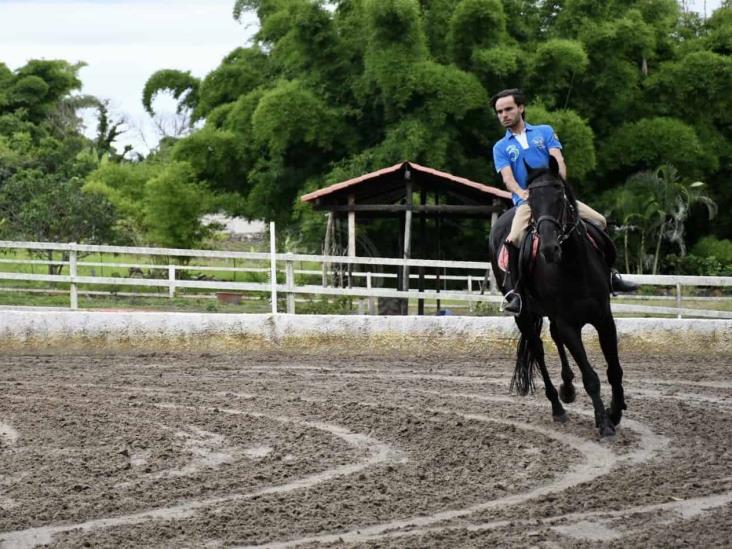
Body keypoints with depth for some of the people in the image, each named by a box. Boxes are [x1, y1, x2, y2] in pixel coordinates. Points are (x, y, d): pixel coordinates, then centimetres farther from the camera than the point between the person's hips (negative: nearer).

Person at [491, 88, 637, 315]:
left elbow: (558, 161, 2)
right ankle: (513, 291, -19)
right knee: (513, 239, -30)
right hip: (526, 202, -2)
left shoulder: (544, 132, 16)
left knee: (599, 221, -8)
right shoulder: (501, 147, 13)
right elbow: (508, 178, -2)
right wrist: (523, 194, -23)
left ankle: (610, 275, 9)